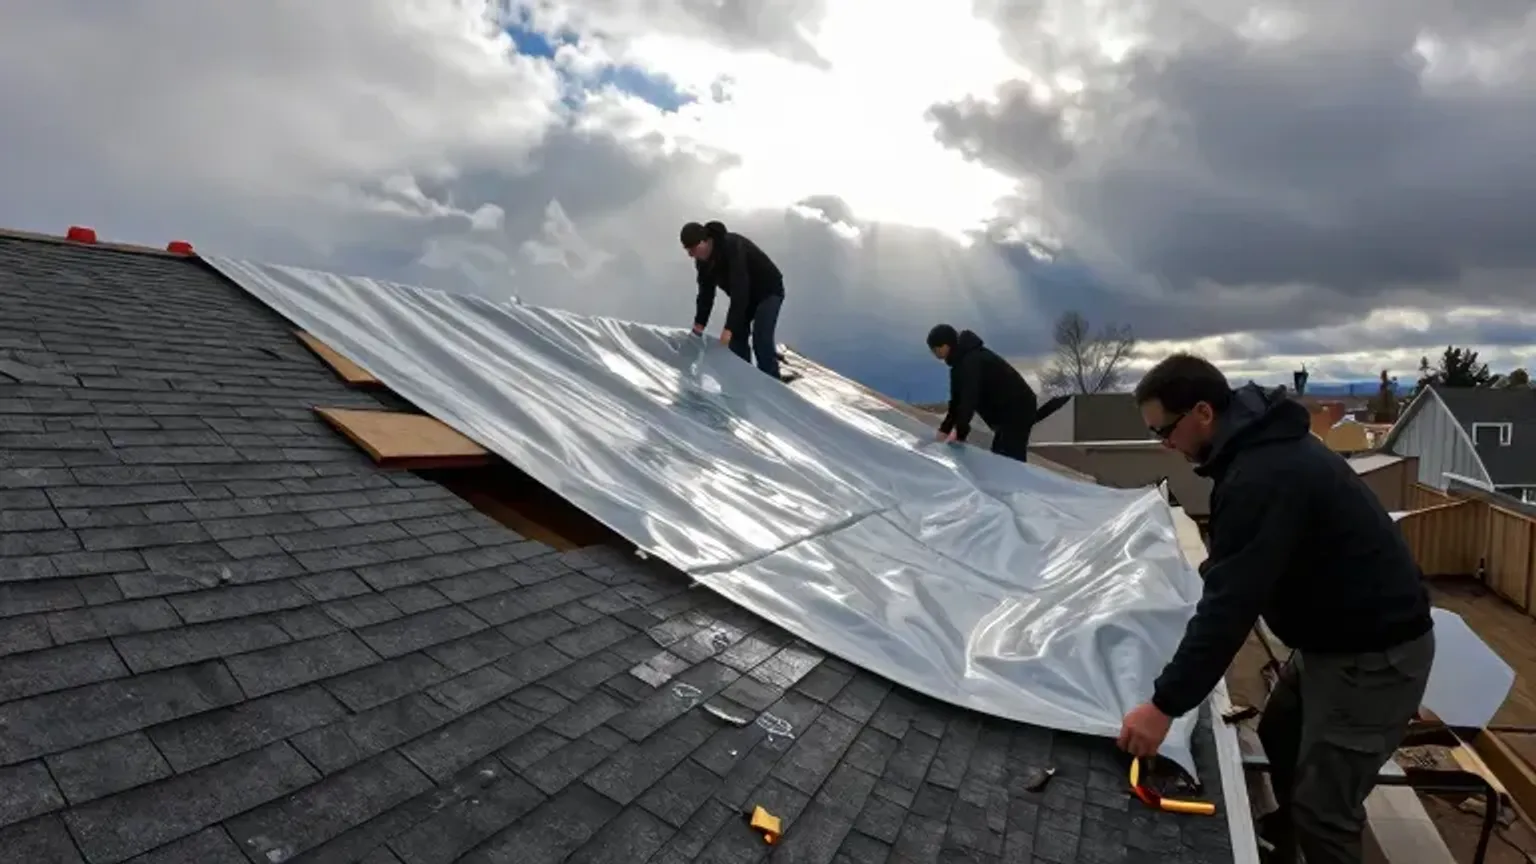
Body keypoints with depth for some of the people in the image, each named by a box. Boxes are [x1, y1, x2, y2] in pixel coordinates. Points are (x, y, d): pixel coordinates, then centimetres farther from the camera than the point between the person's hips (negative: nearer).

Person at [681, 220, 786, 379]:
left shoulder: (732, 247, -35)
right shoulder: (703, 259, -9)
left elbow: (739, 289, -40)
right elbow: (706, 292, -1)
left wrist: (729, 328, -43)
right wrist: (699, 323, -10)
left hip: (768, 291, -8)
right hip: (746, 295, 8)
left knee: (761, 340, -20)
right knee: (737, 338, 3)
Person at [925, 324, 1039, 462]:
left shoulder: (971, 361, -23)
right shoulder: (961, 360, 10)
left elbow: (969, 398, -33)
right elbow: (957, 398, 10)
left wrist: (959, 431, -38)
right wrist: (945, 428, 5)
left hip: (1017, 410, -11)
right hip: (1009, 411, 11)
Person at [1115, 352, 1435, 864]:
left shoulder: (1262, 475, -30)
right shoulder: (1263, 440, 3)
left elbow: (1231, 602, -32)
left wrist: (1164, 705, -29)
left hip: (1375, 652, -10)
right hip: (1335, 631, 10)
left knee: (1322, 808, -2)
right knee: (1279, 737, 25)